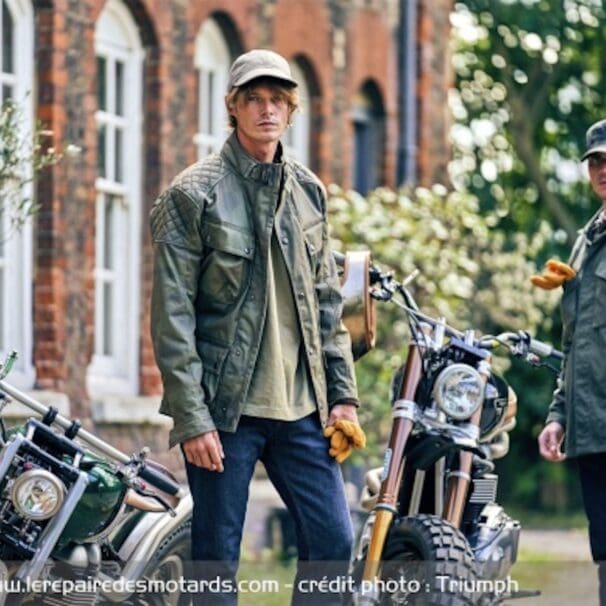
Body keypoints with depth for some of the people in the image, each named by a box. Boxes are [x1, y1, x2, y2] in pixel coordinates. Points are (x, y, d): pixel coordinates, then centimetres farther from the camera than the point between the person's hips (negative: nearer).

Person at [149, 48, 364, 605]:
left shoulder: (308, 192, 12)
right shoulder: (194, 194, -5)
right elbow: (172, 316, -8)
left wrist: (343, 396, 8)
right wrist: (191, 419, -13)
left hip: (302, 408, 5)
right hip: (224, 409, -5)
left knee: (333, 541, 1)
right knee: (217, 560, 0)